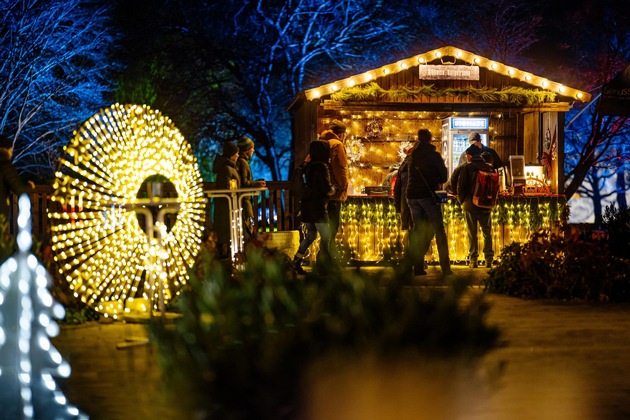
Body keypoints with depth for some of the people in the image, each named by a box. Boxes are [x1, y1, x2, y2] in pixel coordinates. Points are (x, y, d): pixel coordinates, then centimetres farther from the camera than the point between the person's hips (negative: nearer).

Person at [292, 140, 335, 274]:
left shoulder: (307, 167, 7)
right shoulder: (322, 167, -15)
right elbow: (327, 190, -20)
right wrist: (333, 189, 4)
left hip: (306, 207, 8)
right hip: (318, 207, -8)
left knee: (310, 234, 19)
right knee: (326, 237, 0)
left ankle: (296, 261, 14)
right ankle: (322, 265, -2)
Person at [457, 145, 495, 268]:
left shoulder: (467, 167, -7)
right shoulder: (489, 168, 3)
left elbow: (461, 186, -7)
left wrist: (462, 200, 7)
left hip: (470, 206, -3)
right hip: (486, 206, 3)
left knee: (472, 234, 3)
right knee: (487, 233, 10)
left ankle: (473, 260, 1)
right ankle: (489, 259, 6)